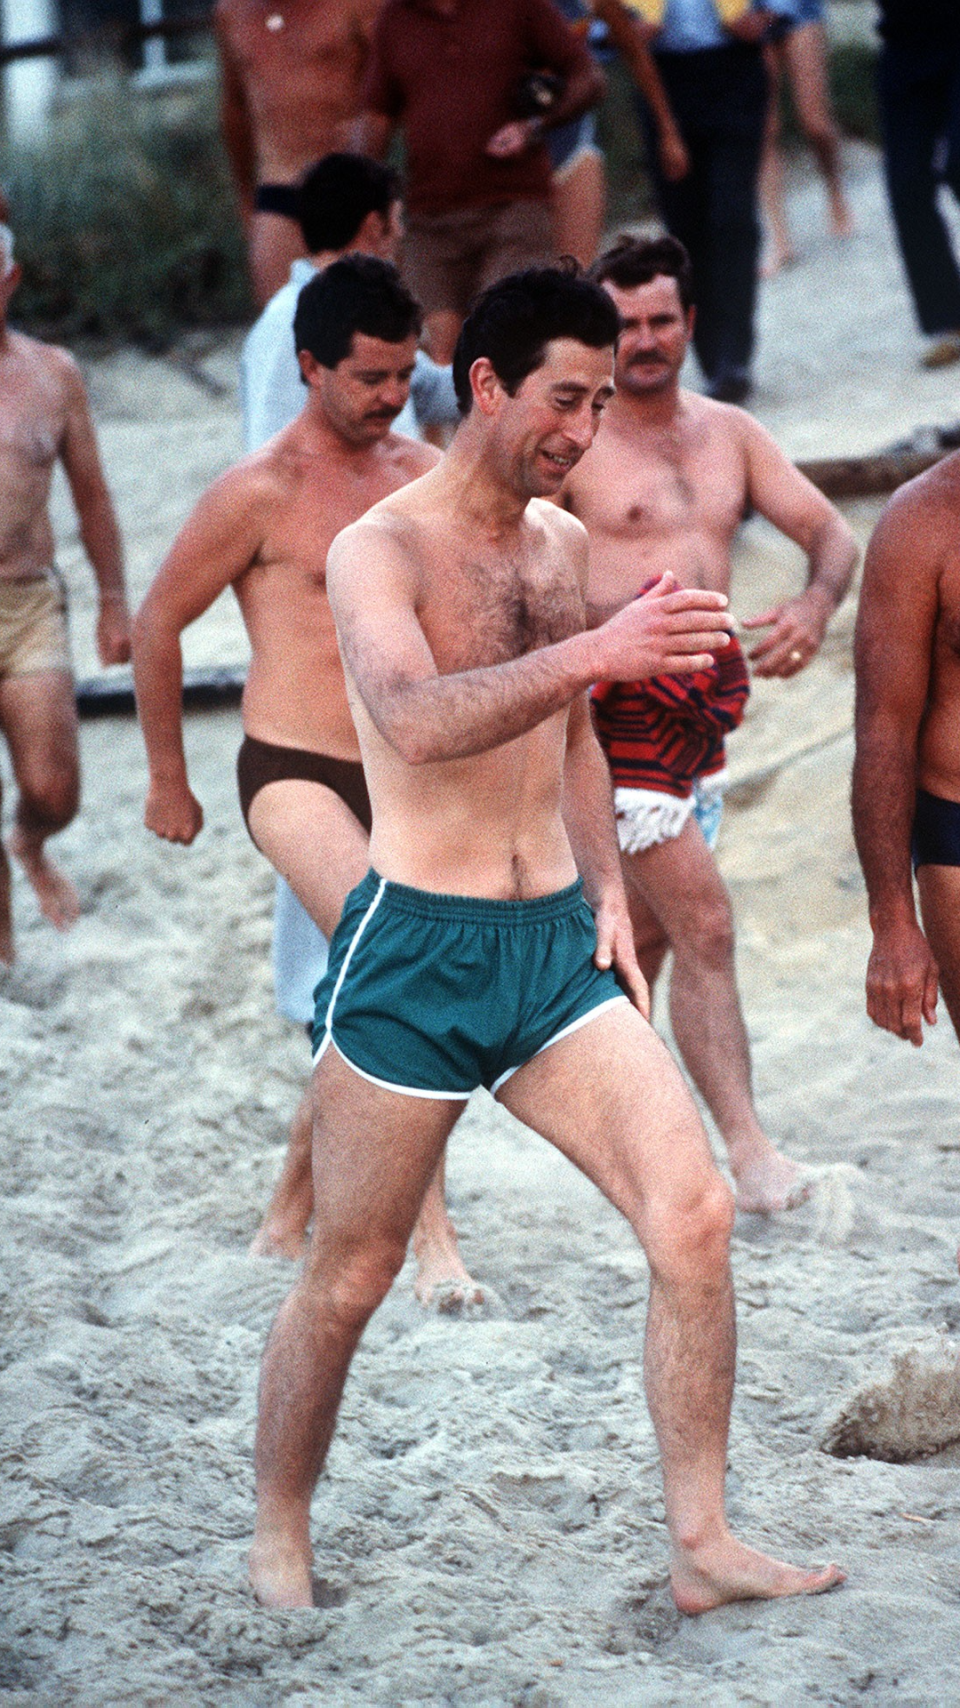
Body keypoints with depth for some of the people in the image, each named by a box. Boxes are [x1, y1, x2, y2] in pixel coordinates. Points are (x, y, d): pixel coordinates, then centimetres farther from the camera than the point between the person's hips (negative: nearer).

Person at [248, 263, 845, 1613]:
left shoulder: (562, 543, 11)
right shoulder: (379, 550, -12)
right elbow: (416, 724, -32)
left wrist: (606, 888, 14)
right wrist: (593, 653, -44)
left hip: (554, 944, 6)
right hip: (416, 951, -6)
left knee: (695, 1215, -8)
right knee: (350, 1279, 6)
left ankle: (702, 1547, -1)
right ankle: (279, 1539, 26)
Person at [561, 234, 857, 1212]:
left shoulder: (729, 434, 11)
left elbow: (828, 528, 7)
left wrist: (816, 602, -15)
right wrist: (610, 626, -29)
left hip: (709, 694, 7)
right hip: (620, 701, -7)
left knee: (646, 928, 17)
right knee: (703, 921, -13)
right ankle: (749, 1150, -13)